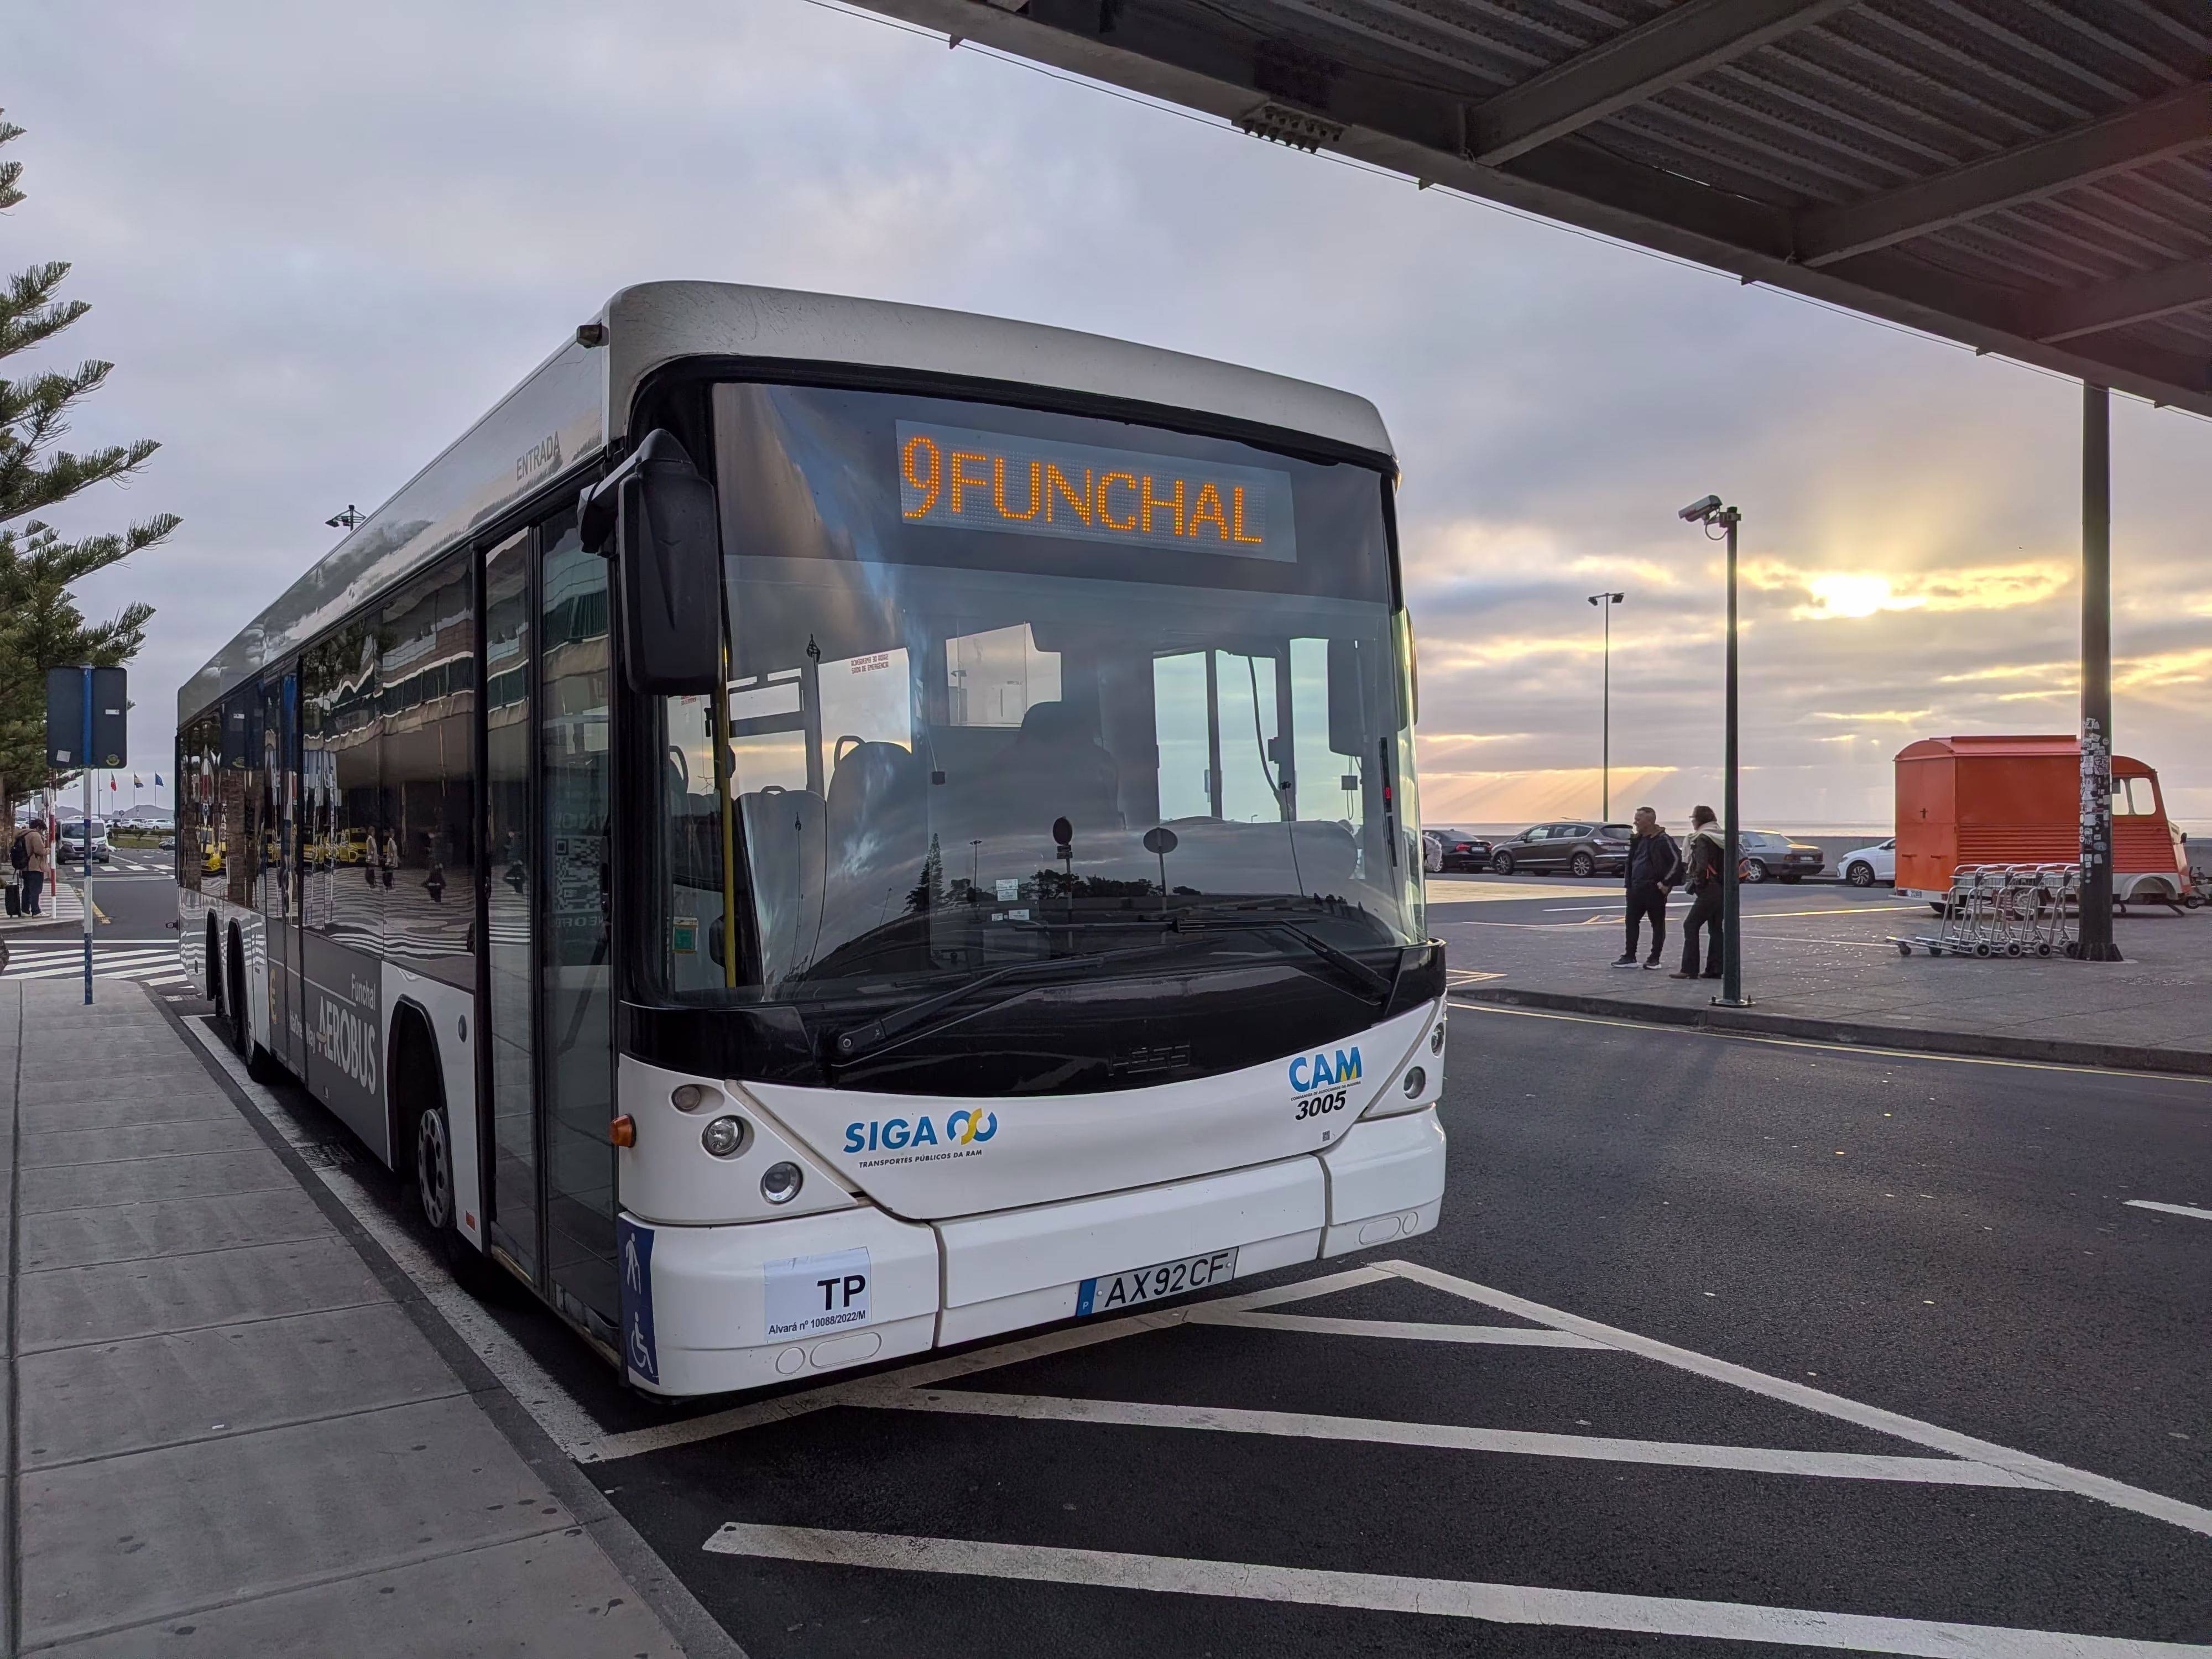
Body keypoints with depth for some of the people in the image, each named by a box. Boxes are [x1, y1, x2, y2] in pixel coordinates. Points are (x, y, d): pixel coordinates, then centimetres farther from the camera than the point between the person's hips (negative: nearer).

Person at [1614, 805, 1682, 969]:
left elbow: (1677, 860, -17)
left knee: (1658, 923, 4)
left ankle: (1654, 959, 10)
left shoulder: (1662, 840, -12)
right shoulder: (1638, 840, 13)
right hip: (1636, 889, 8)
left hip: (1654, 890, -8)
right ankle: (1629, 957, 11)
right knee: (1632, 921, 6)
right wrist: (1630, 884, 14)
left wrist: (1667, 883, -17)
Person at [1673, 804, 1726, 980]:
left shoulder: (1702, 839, -12)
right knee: (1715, 929, 13)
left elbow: (1702, 866, -22)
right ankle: (1714, 969, 13)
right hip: (1723, 889, 9)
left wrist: (1696, 883, -8)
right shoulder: (1720, 837, 15)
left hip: (1709, 891, -9)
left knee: (1690, 926, -5)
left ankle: (1689, 969, -9)